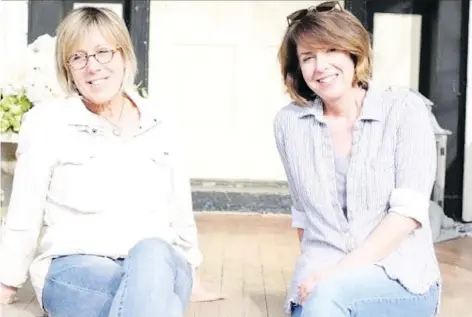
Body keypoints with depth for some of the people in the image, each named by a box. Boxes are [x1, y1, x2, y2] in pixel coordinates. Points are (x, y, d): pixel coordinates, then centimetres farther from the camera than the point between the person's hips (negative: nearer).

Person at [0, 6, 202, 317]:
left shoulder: (160, 124, 7)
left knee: (153, 254, -35)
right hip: (74, 268, -3)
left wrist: (186, 269, 20)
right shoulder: (48, 121, -3)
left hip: (160, 264, 3)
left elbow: (180, 210, 15)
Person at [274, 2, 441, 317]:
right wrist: (314, 271, 2)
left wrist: (342, 270, -18)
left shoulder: (405, 109, -4)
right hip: (320, 282, 3)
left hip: (401, 279, -3)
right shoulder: (288, 122, 4)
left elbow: (409, 210, -11)